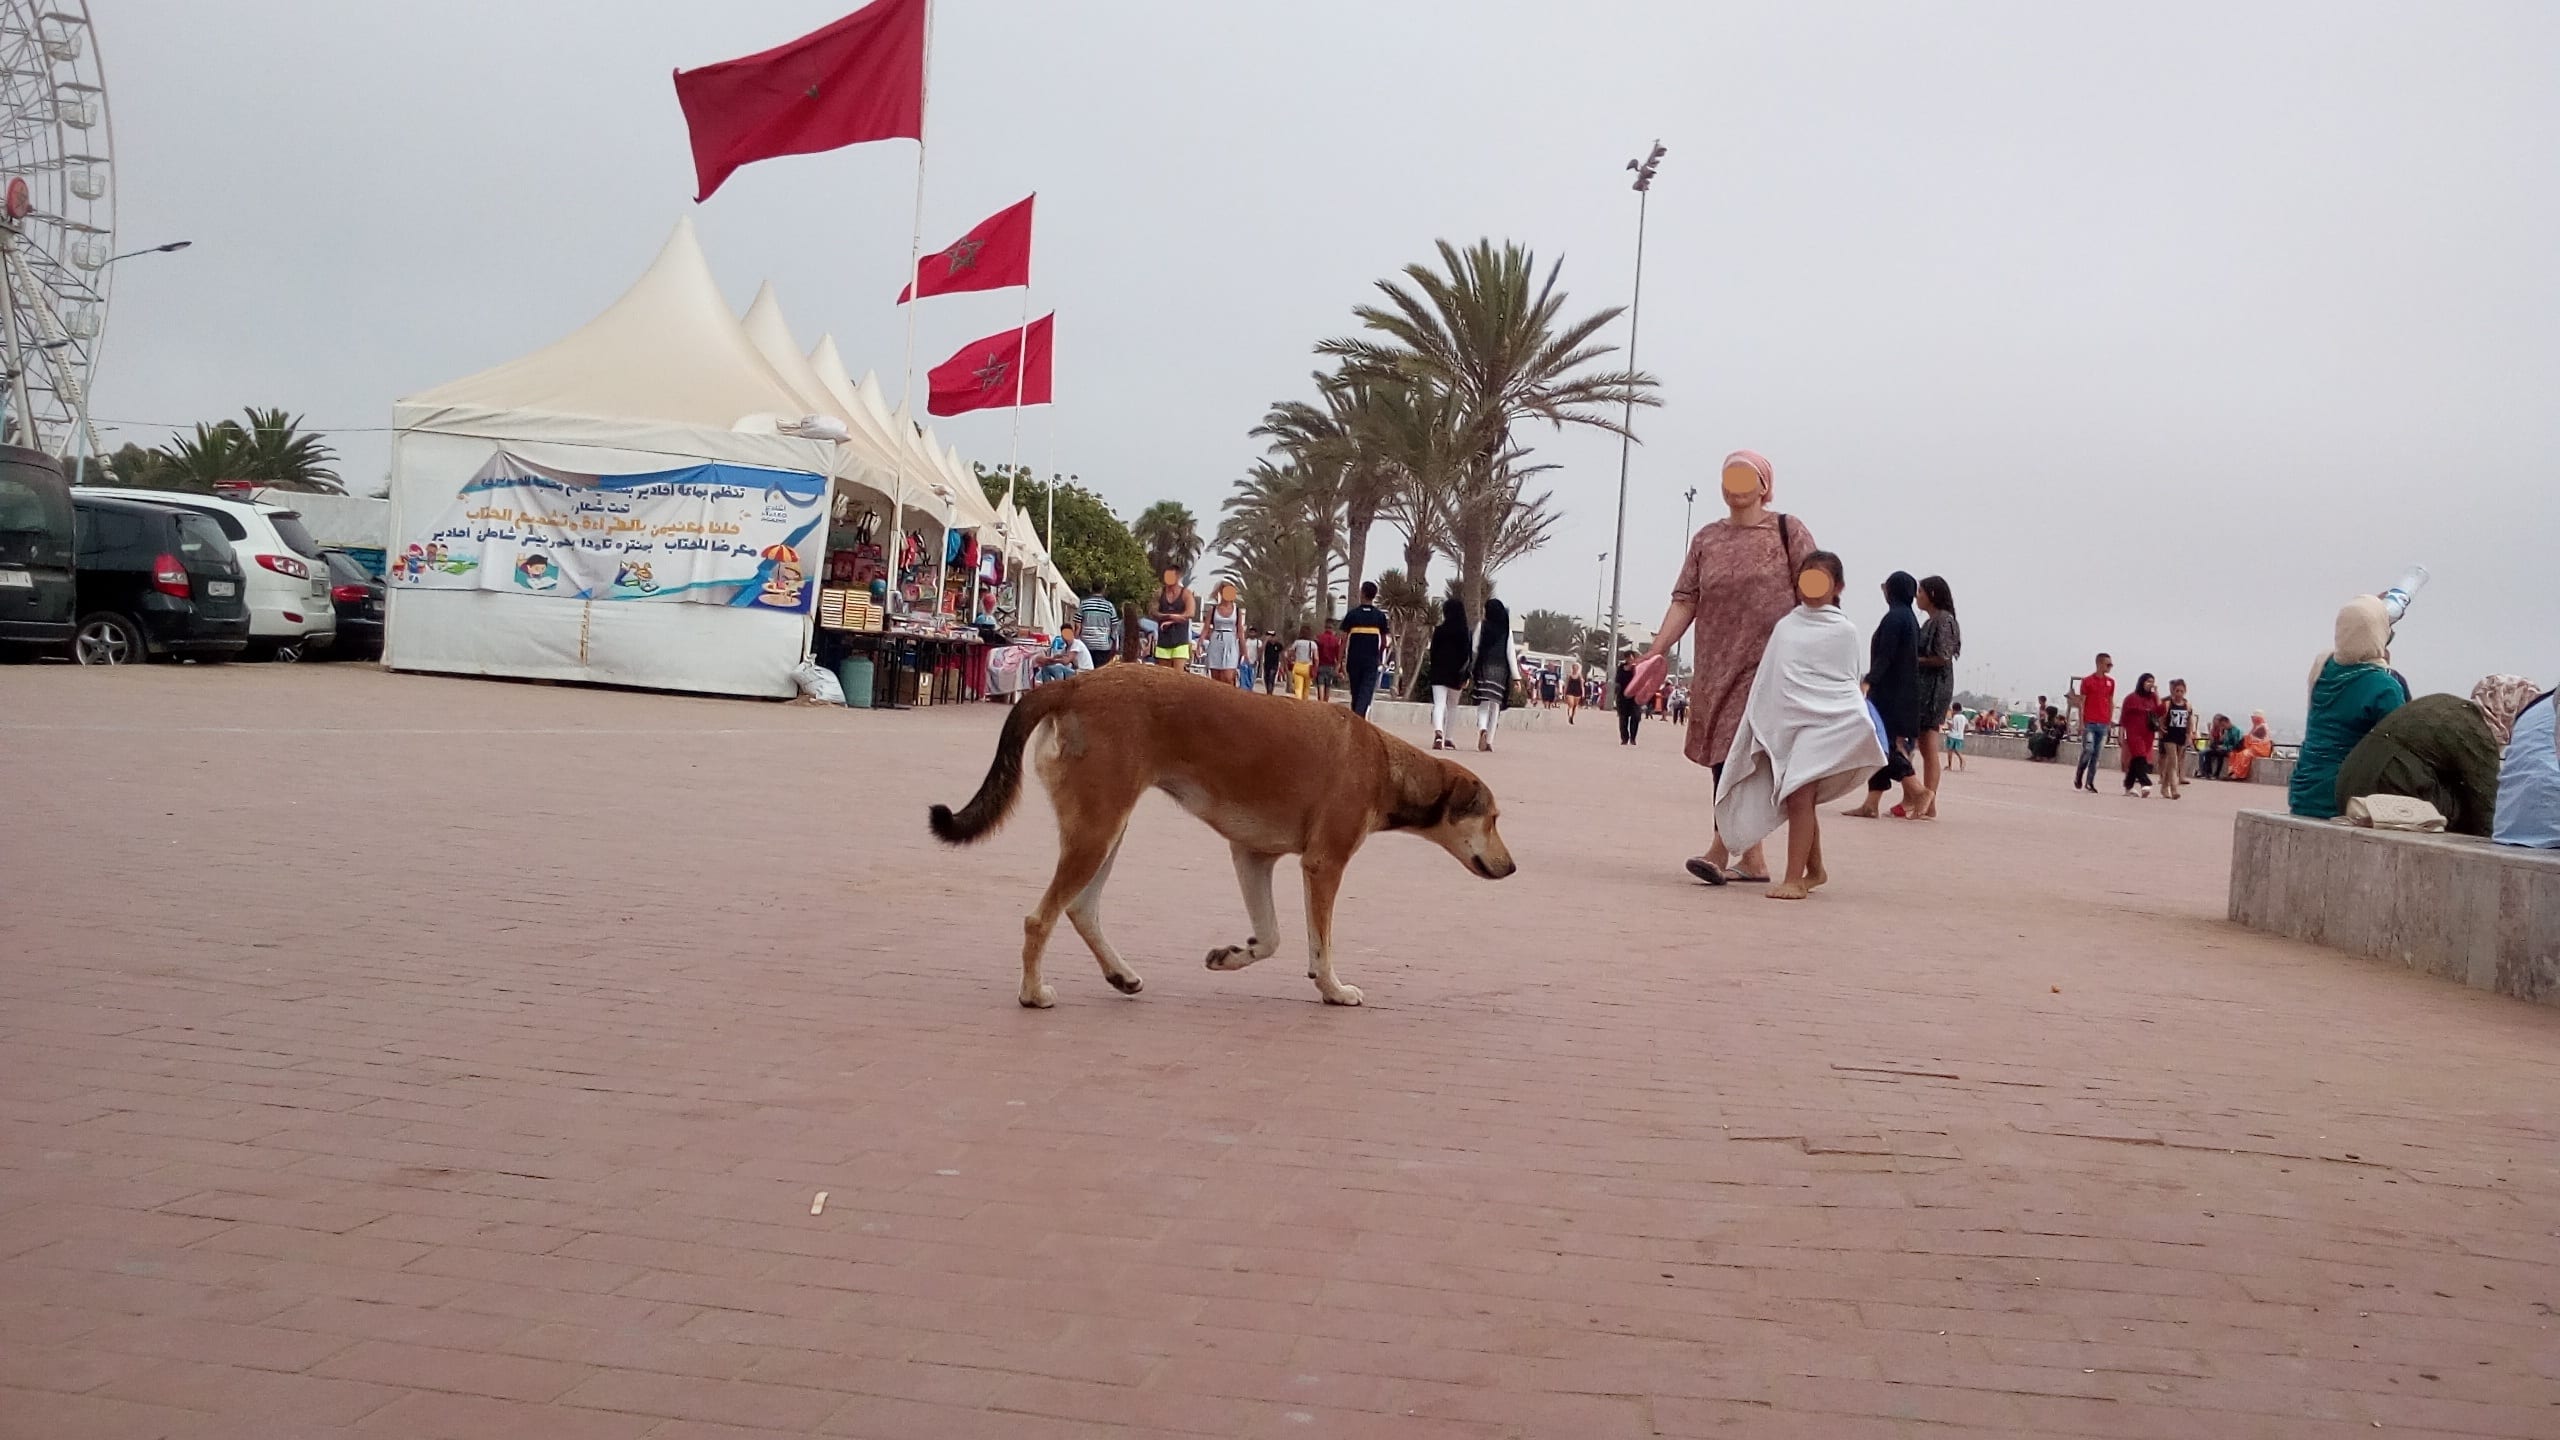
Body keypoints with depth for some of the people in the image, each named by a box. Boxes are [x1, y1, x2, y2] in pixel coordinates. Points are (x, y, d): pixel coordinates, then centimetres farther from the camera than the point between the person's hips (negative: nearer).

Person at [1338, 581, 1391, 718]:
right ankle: (1360, 717, -26)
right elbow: (1384, 642, 6)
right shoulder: (1380, 616, 2)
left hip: (1354, 659, 1)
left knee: (1355, 692, 13)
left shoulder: (1352, 614, 0)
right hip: (1372, 660, -1)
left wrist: (1341, 661, 4)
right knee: (1367, 692, -6)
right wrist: (1382, 659, 20)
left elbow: (1344, 640, -1)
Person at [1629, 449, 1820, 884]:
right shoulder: (1707, 538, 13)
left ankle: (1719, 851, -16)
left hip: (1766, 663, -5)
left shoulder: (1787, 531, 2)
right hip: (1714, 665, 5)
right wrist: (1656, 651, -1)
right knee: (1724, 756, 5)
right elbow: (1685, 600, 9)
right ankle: (1753, 859, 12)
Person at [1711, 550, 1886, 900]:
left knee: (1798, 794, -17)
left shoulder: (1843, 631, 2)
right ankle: (1814, 870, 28)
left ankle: (1794, 879, -18)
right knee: (1798, 798, 12)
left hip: (1823, 721, -5)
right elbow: (1763, 674, 18)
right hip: (1783, 723, 5)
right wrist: (1746, 716, 17)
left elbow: (1846, 681, 4)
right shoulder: (1784, 624, 13)